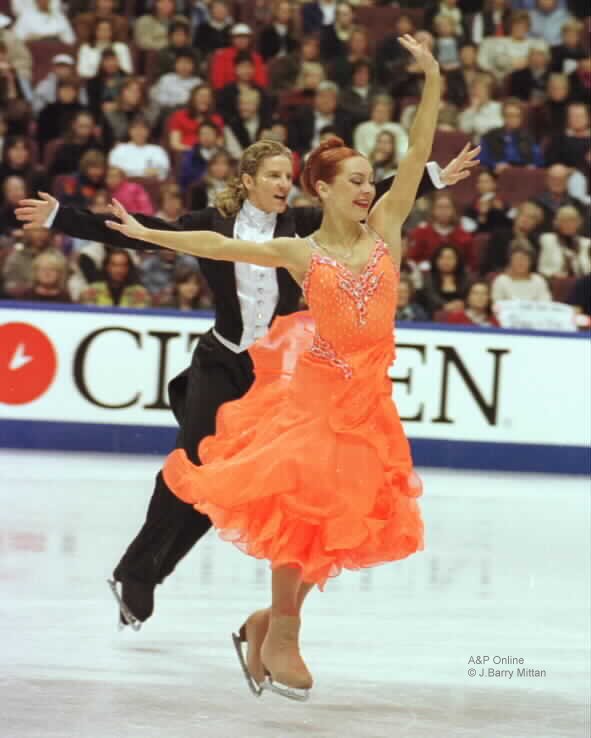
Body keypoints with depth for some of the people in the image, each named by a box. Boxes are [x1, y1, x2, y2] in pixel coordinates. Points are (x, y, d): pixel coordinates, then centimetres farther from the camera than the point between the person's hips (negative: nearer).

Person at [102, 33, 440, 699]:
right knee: (301, 505, -7)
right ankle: (282, 636, 7)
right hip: (315, 392, -4)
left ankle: (272, 619, 22)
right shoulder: (300, 253, 1)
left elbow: (417, 155, 2)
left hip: (368, 396, 4)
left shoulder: (384, 231, 6)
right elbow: (218, 246, 3)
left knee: (338, 518, 4)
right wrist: (147, 234, 2)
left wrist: (432, 81, -4)